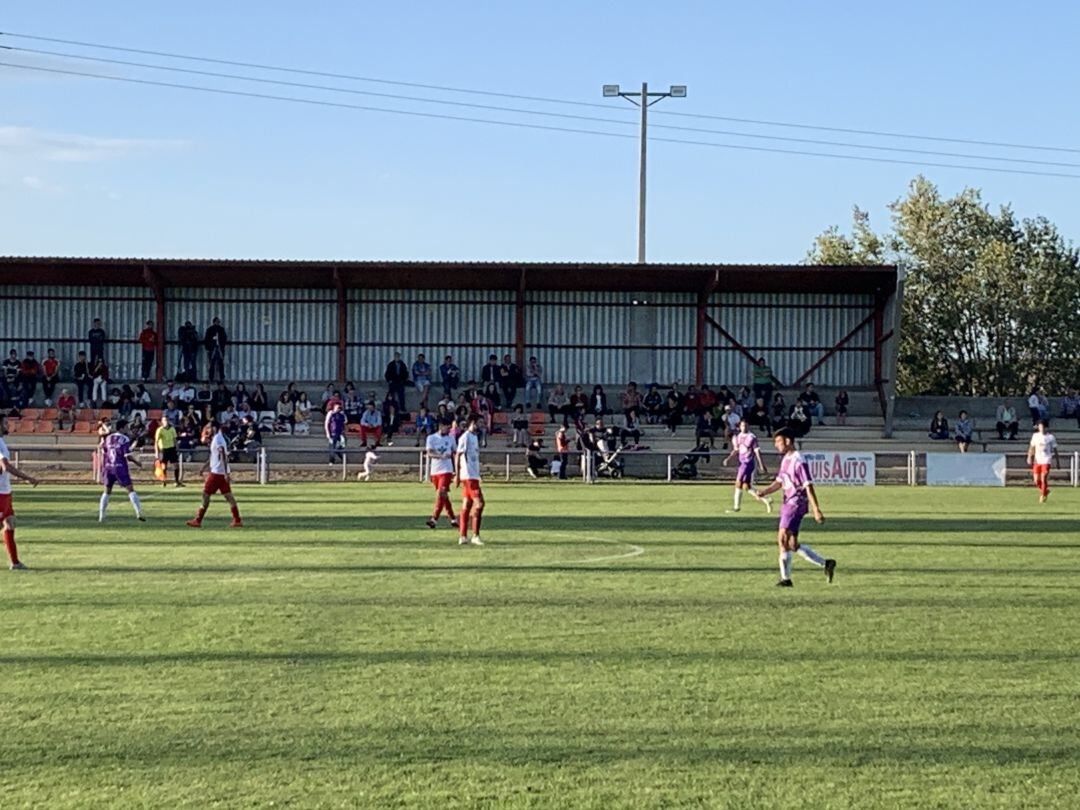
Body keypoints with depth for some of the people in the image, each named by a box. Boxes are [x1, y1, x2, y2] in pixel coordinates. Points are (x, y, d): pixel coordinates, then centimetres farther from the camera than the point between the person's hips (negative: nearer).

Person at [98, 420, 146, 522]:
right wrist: (137, 462, 1)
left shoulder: (108, 438, 10)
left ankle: (101, 516, 11)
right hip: (120, 467, -5)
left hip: (109, 467, 5)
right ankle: (139, 513, -14)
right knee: (130, 489, -5)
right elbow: (128, 456, -14)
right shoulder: (125, 439, -8)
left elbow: (104, 453, 14)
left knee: (107, 491, 15)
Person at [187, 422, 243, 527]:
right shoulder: (217, 439, 17)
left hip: (217, 472, -9)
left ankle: (197, 520, 1)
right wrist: (204, 467, 30)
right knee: (228, 495, 6)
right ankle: (237, 520, 3)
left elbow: (224, 456, -23)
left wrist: (226, 473, -28)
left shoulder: (217, 439, -14)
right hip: (222, 473, 9)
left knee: (206, 494, -3)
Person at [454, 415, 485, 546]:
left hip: (474, 475, 9)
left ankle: (463, 536, 10)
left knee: (467, 505, 8)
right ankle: (475, 536, -9)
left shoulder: (475, 437, 17)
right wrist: (457, 474, -18)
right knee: (479, 503, -12)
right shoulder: (465, 437, -11)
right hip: (469, 476, -9)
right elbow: (458, 456, -14)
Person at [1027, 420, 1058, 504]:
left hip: (1046, 461, -3)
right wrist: (1029, 458, 0)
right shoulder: (1035, 436, 6)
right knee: (1037, 481, 1)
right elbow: (1032, 447, 12)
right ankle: (1045, 490, 28)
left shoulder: (1050, 437, -1)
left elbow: (1055, 450, 4)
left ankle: (1043, 496, 0)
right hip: (1037, 460, 3)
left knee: (1044, 479, -13)